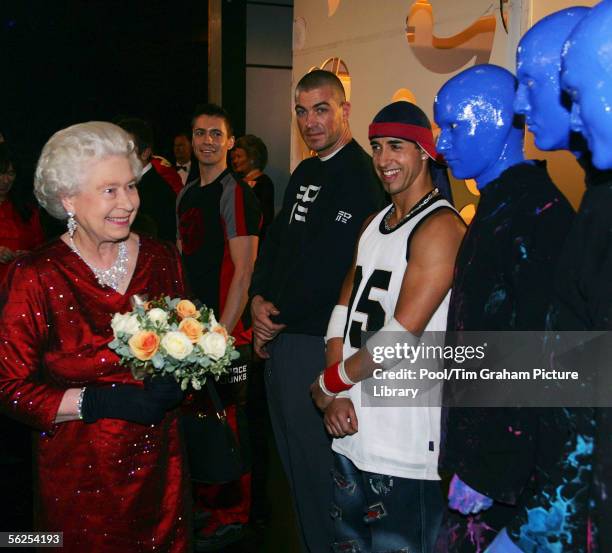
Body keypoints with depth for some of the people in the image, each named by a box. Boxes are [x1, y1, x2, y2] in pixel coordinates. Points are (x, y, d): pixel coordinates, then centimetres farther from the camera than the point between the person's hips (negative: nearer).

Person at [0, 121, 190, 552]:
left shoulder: (161, 260, 0)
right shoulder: (36, 277, -13)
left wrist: (178, 381, -8)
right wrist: (96, 402, -22)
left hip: (160, 465, 4)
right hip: (80, 479, -4)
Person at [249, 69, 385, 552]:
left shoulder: (362, 174, -13)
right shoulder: (304, 174, 14)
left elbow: (335, 268, -20)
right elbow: (277, 240, 17)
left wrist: (280, 315, -12)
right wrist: (260, 300, 1)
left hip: (317, 344, -9)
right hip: (279, 340, 9)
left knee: (317, 471, 3)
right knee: (294, 463, 20)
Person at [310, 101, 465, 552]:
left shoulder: (440, 226, -13)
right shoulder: (375, 224, 14)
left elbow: (401, 334, -20)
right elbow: (344, 311, 10)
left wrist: (327, 383, -7)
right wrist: (336, 397, -4)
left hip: (406, 446, -8)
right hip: (352, 431, 8)